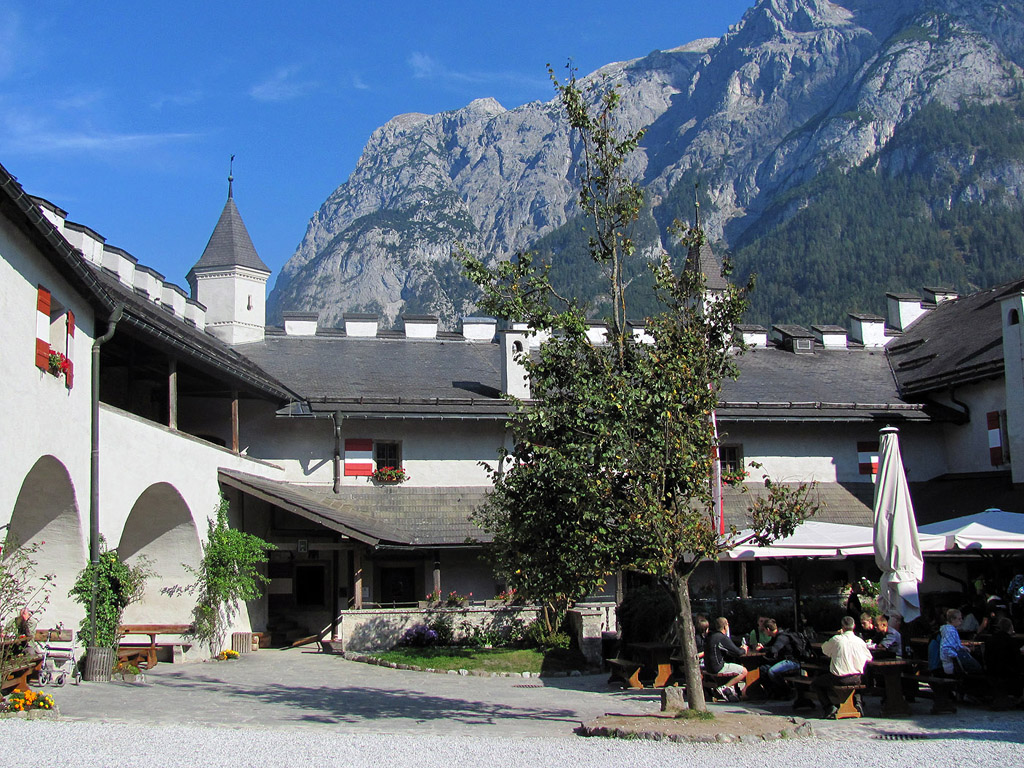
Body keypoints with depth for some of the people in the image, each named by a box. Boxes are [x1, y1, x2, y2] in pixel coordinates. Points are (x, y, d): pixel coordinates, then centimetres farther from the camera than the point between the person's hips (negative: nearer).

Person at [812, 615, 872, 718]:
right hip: (856, 678, 4)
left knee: (816, 683, 19)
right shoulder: (860, 641, -2)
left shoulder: (836, 639, -10)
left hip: (839, 678, -4)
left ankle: (831, 707, 1)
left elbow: (824, 649, 10)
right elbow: (869, 658, 10)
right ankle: (857, 702, 16)